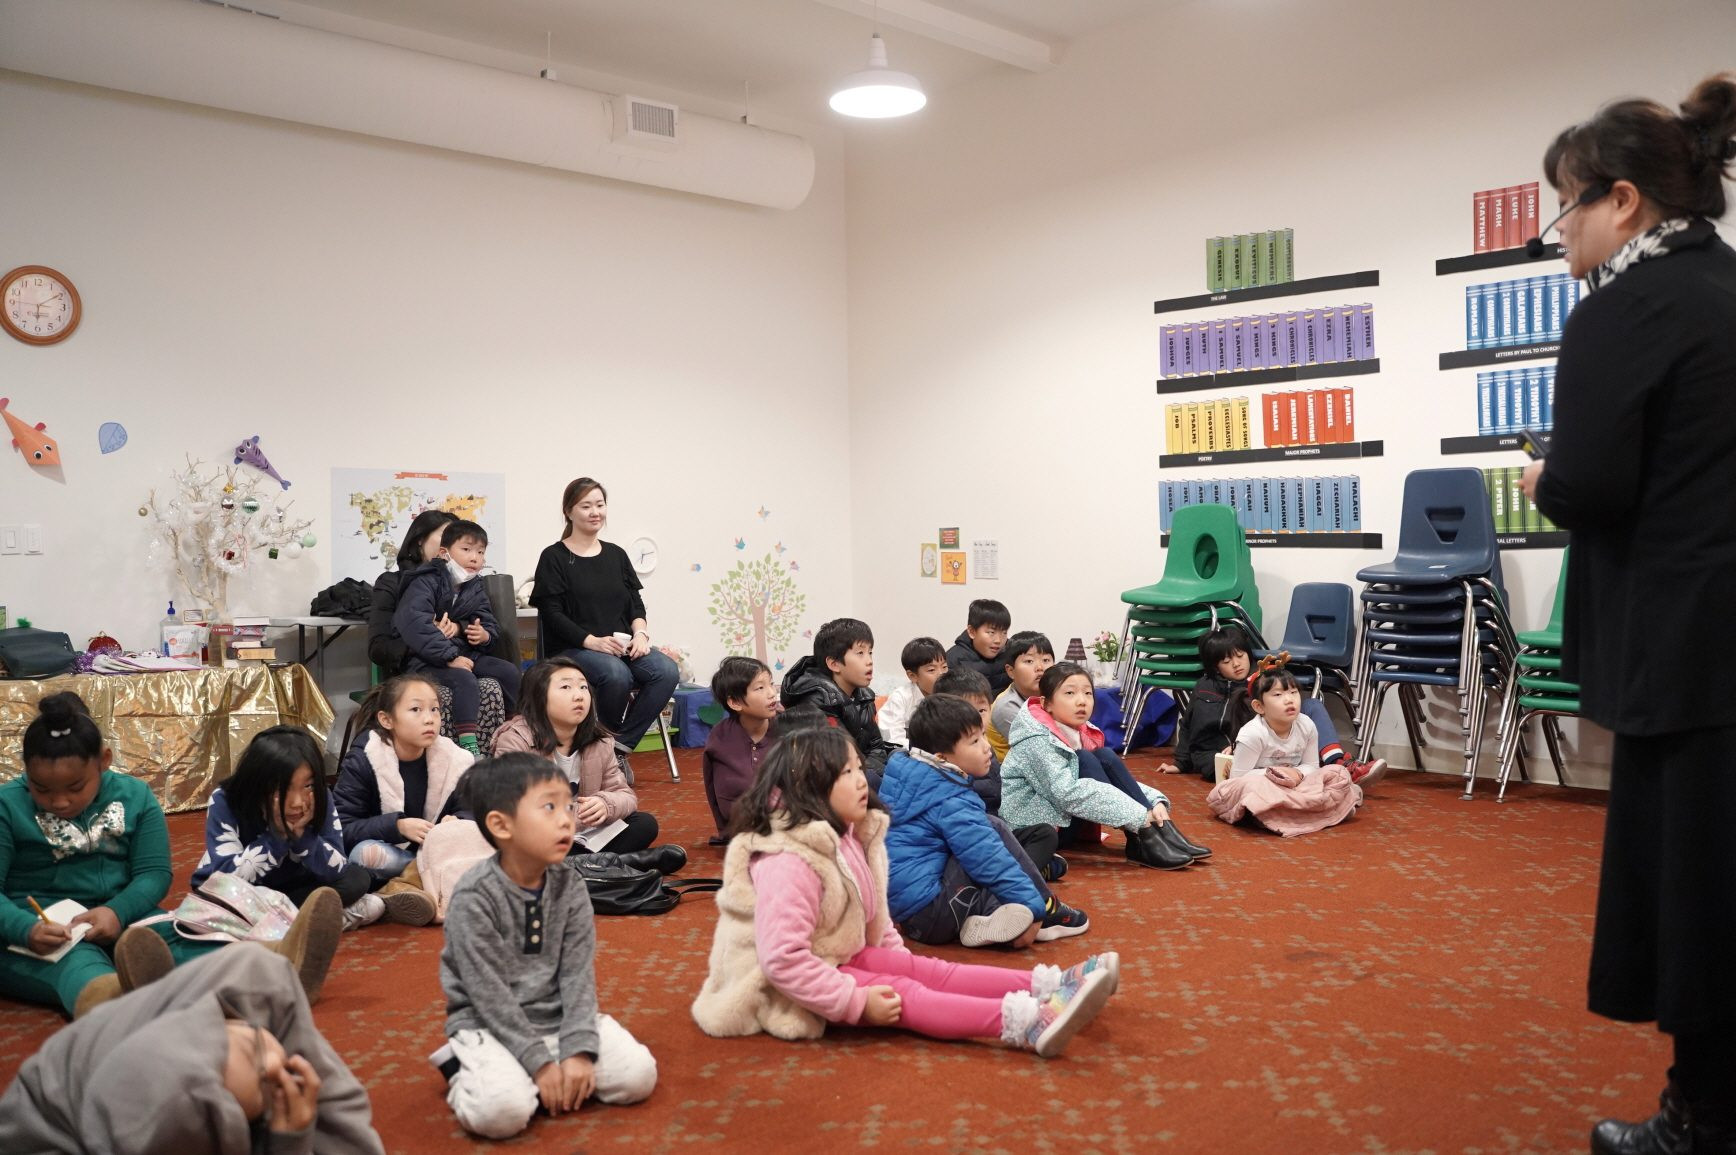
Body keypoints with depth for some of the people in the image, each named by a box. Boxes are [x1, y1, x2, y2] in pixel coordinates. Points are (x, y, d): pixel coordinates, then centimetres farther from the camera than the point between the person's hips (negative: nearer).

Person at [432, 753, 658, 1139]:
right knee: (501, 1111, -30)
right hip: (489, 1024, -5)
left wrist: (578, 1049, -17)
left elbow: (578, 973, -5)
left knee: (638, 1074, -11)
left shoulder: (570, 886, -3)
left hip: (559, 1017, 5)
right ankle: (465, 1071, 1)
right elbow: (489, 994, -18)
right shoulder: (474, 898, -19)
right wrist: (539, 1061, -20)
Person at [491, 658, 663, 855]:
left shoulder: (600, 743, 0)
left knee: (645, 824, -11)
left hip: (582, 835, 4)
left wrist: (606, 804, -24)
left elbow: (625, 795, 2)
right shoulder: (515, 741, -15)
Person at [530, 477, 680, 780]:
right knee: (616, 674, -37)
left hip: (622, 645, 5)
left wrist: (641, 633, -8)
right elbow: (552, 614, -7)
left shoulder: (616, 554, 18)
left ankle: (620, 745, -15)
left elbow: (636, 604, 15)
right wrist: (593, 641, -20)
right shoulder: (553, 558, 2)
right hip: (572, 649, -5)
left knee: (667, 671, -25)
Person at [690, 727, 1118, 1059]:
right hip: (789, 987, -10)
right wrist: (856, 1001, -29)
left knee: (929, 971, -6)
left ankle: (1047, 986, -18)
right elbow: (782, 959, -33)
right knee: (903, 994, -24)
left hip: (844, 958, 10)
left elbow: (875, 918, 16)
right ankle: (1027, 1022, -38)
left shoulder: (849, 838, 4)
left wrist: (900, 962, 7)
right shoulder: (789, 862, -29)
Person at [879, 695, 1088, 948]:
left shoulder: (902, 771, 6)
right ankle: (1046, 910, 3)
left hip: (902, 910, 9)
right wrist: (1034, 907, -12)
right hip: (931, 914, -9)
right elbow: (991, 860, -18)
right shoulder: (951, 803, -18)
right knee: (993, 830, -8)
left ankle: (983, 918, 1)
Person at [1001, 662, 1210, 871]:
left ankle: (1159, 832, -16)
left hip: (1066, 822, 8)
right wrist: (1140, 816, -32)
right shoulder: (1036, 741, -22)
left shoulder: (1080, 733, 3)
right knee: (1083, 761, -23)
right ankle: (1145, 842, -23)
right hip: (1030, 829, -8)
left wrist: (1156, 802, -15)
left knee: (1105, 757, -10)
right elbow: (1069, 793, -32)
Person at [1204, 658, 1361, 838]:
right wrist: (1270, 773, -26)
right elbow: (1238, 777, -19)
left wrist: (1297, 774, -19)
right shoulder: (1252, 734, -22)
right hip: (1261, 788, -6)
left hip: (1294, 786, 6)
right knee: (1248, 786, -40)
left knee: (1339, 773, -10)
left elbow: (1311, 766, 3)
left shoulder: (1307, 726, -8)